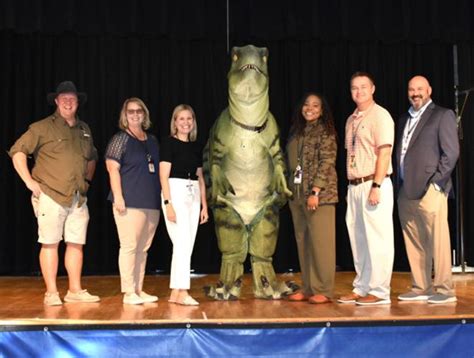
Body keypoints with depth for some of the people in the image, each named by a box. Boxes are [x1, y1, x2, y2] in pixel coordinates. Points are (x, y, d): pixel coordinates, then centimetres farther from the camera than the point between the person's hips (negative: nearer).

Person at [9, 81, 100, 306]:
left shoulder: (84, 130, 16)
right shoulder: (43, 127, -2)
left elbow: (92, 157, 32)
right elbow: (17, 151, -4)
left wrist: (88, 180, 20)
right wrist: (29, 180, -9)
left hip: (78, 198, 5)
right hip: (51, 195, -5)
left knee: (76, 243, 7)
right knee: (50, 243, -1)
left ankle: (75, 291, 15)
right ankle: (51, 293, 5)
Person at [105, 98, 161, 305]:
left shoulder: (152, 140, 17)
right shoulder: (120, 139, -2)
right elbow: (113, 168, -8)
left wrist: (161, 199, 17)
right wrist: (118, 197, -16)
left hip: (152, 203, 6)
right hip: (130, 203, -6)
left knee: (143, 248, 10)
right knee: (129, 246, -6)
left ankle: (139, 290, 17)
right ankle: (129, 292, 0)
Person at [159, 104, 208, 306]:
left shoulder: (195, 147, 15)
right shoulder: (169, 143, -2)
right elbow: (164, 176, -8)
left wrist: (204, 205, 12)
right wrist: (168, 203, -16)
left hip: (193, 195, 6)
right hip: (175, 192, -6)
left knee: (187, 245, 4)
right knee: (182, 243, -12)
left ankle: (175, 293, 10)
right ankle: (182, 293, -9)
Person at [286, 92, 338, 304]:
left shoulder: (326, 132, -4)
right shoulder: (296, 132, 16)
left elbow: (326, 163, -12)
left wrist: (315, 192, -19)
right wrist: (289, 191, 10)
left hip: (319, 195, -7)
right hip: (297, 195, 7)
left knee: (321, 242, -4)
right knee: (303, 242, 9)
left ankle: (323, 291, 2)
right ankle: (308, 288, 17)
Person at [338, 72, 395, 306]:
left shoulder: (380, 115, -5)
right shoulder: (351, 120, 17)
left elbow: (384, 152, -13)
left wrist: (376, 186, -19)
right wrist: (351, 187, 10)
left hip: (374, 184, -8)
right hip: (354, 185, 8)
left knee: (378, 238, -5)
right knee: (358, 239, 11)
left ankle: (379, 291, 1)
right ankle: (361, 288, 20)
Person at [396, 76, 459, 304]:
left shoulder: (442, 115, 2)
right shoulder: (404, 119, 21)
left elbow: (451, 152, -5)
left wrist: (436, 182, -12)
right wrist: (400, 185, 10)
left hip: (430, 190, -6)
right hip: (406, 191, 7)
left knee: (437, 242, -6)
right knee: (414, 244, 8)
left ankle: (444, 290, 1)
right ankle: (421, 289, 15)